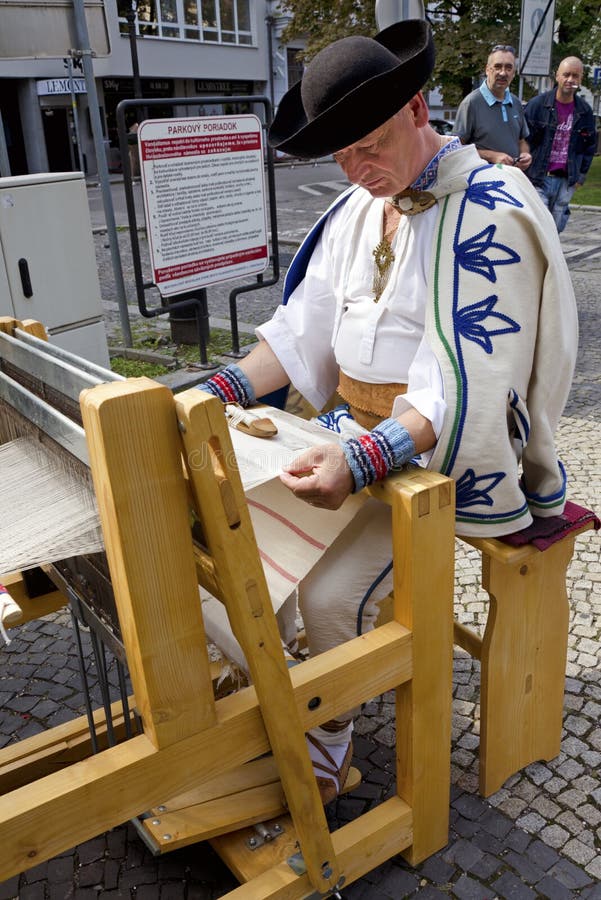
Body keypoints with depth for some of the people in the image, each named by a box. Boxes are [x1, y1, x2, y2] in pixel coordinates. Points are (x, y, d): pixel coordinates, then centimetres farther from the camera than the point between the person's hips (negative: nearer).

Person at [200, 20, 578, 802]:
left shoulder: (489, 216, -18)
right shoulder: (357, 208, 7)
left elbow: (463, 386, -25)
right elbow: (305, 325, 4)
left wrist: (364, 461, -37)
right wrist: (221, 391, -9)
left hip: (443, 449, -7)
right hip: (357, 429, 8)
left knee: (330, 596, -20)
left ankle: (327, 738, 10)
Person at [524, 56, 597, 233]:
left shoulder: (585, 111, 9)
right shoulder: (537, 104, -3)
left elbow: (590, 146, 19)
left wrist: (580, 175, 13)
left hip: (566, 182, 4)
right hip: (537, 179, -4)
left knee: (554, 230, 9)